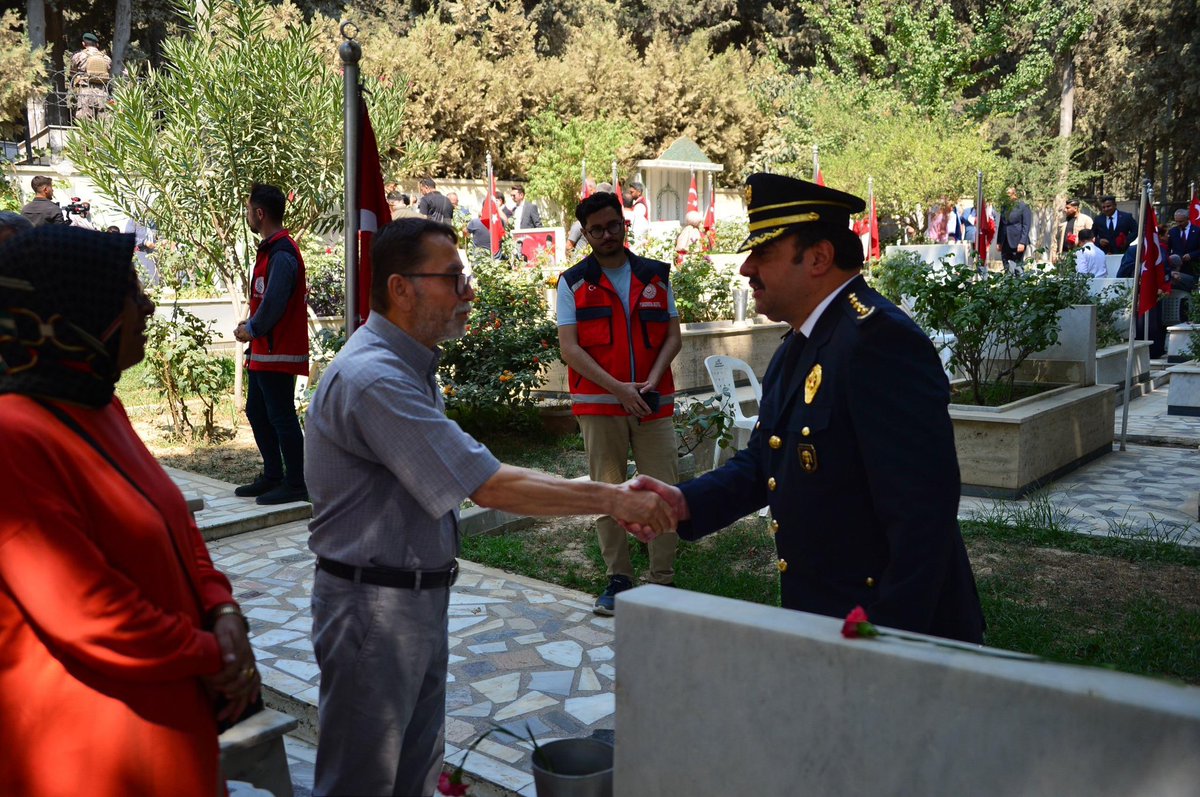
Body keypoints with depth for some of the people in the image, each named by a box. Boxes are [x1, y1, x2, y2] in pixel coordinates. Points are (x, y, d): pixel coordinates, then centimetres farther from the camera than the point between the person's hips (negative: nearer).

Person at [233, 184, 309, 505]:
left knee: (281, 416, -4)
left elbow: (275, 302, -23)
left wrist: (251, 329, -9)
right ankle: (272, 476, 27)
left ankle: (295, 485, 5)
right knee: (257, 412, 17)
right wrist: (250, 325, 9)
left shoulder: (281, 253, -17)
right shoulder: (271, 249, 16)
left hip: (278, 351, -11)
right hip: (264, 349, 11)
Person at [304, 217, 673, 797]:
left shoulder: (410, 365, 9)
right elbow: (491, 488, -27)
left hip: (420, 594, 9)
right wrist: (610, 499, -21)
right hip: (373, 603, -9)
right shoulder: (373, 378, -25)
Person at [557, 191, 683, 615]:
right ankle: (618, 578, 14)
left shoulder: (655, 276, 10)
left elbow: (673, 335, 9)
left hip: (653, 403, 1)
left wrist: (653, 380, -9)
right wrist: (618, 388, -14)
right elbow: (569, 347, -4)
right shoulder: (573, 282, 4)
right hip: (598, 404, -1)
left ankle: (663, 578, 10)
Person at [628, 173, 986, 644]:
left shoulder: (879, 339, -23)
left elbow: (921, 509, -27)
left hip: (893, 623, -9)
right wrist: (685, 502, -7)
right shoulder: (798, 348, 9)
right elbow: (765, 461, 10)